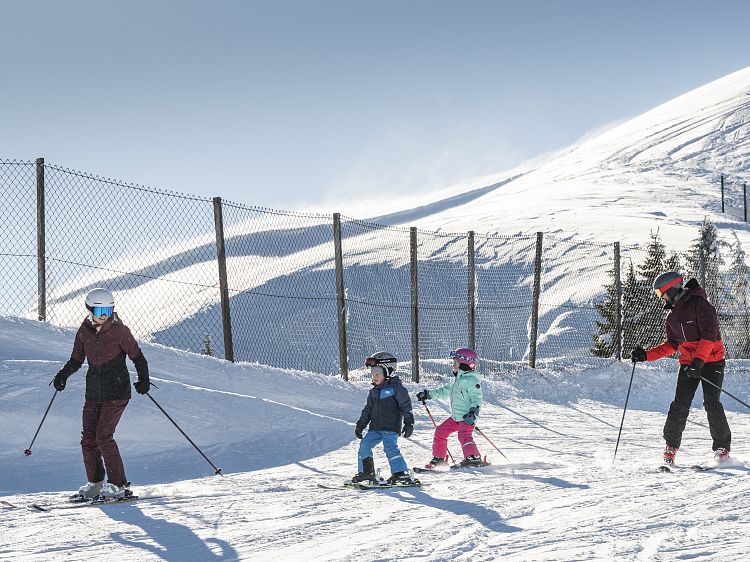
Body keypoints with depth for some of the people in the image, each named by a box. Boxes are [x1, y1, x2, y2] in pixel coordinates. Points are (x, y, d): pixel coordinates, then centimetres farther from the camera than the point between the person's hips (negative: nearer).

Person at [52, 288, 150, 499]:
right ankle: (95, 483, 20)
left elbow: (137, 357, -4)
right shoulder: (84, 332, 4)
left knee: (103, 437, -14)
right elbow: (76, 360, 13)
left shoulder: (119, 331, -8)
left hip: (116, 392, -5)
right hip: (93, 393, 5)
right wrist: (63, 374, -5)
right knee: (88, 439, 3)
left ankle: (119, 485, -6)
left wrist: (143, 379, -18)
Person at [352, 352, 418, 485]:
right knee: (364, 445, 1)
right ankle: (366, 472, 13)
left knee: (390, 447, -21)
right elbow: (368, 410, 24)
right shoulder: (374, 391, 16)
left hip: (391, 427, -7)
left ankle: (403, 473, -22)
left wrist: (409, 423, -16)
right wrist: (360, 425, 20)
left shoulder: (396, 387, -5)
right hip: (375, 428, 8)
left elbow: (406, 406, -9)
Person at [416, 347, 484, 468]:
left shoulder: (472, 380, -13)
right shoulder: (457, 379, 18)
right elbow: (445, 391, 29)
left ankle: (474, 458, -25)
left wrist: (474, 409, -36)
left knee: (464, 435, -26)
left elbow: (476, 396, -22)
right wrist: (428, 394, 29)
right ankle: (438, 457, 21)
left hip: (467, 417, -10)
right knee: (440, 431, 11)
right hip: (456, 416, 10)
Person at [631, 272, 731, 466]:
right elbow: (671, 344, 19)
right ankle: (671, 446, 4)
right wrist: (646, 355, 8)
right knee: (680, 405, -6)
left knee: (712, 404, -13)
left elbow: (709, 334, -19)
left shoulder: (699, 304, -12)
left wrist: (699, 361, -27)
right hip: (688, 364, 6)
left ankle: (722, 448, -4)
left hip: (711, 361, -6)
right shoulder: (672, 315, 13)